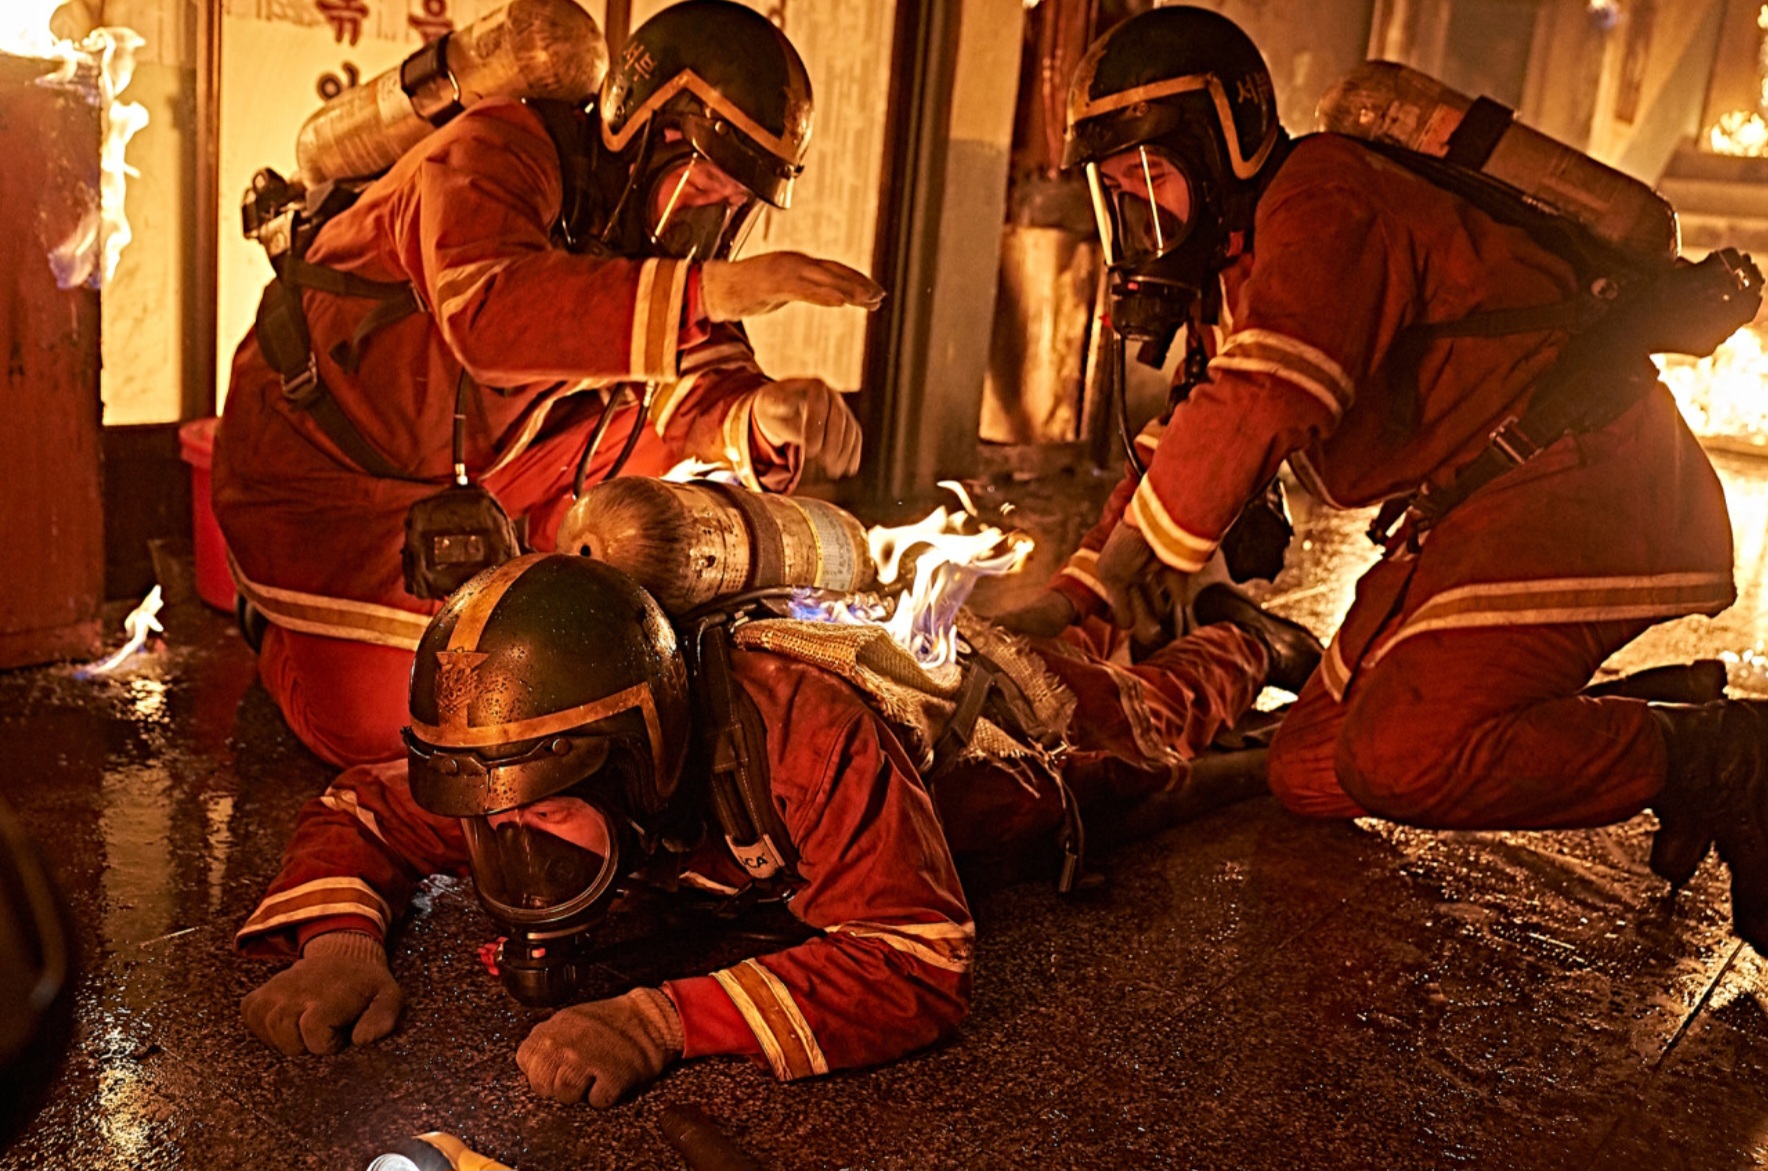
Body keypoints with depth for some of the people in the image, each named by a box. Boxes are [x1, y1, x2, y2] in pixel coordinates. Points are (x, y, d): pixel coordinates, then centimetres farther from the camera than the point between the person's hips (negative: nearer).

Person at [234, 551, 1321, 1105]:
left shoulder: (817, 743, -55)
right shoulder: (548, 751, -36)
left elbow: (923, 963, -60)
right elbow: (363, 811, -24)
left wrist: (667, 1020, -68)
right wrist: (338, 936, -46)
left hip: (1006, 710, -4)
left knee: (1155, 727, 32)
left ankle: (1235, 640, 61)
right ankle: (1085, 623, 69)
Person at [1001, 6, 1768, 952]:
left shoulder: (1322, 200, -14)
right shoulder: (1233, 269, 17)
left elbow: (1259, 410, -26)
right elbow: (1185, 444, 19)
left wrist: (1134, 548, -14)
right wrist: (1072, 599, 9)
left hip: (1582, 482, -10)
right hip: (1469, 516, 10)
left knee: (1402, 759, -26)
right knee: (1310, 771, 5)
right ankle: (1657, 708, 16)